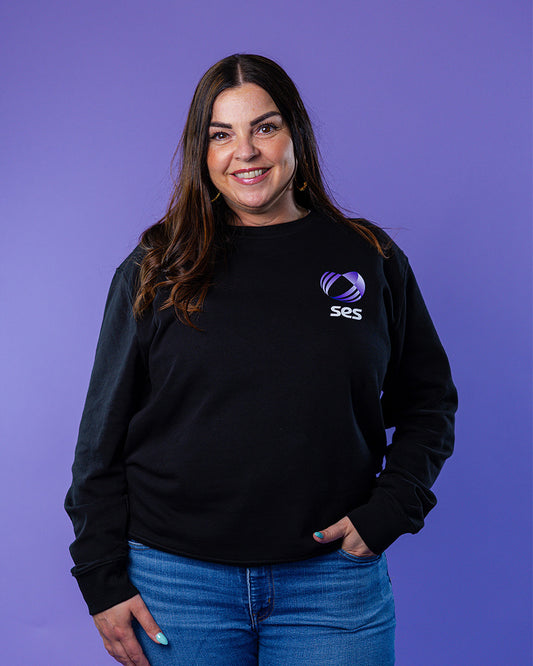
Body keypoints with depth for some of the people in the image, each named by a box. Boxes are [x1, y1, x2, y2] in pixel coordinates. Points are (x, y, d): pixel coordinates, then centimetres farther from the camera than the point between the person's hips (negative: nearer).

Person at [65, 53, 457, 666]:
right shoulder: (156, 270, 1)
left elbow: (428, 398, 10)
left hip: (333, 580, 1)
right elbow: (104, 429, 3)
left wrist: (391, 508, -5)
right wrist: (103, 581, -1)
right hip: (177, 579, 0)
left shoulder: (371, 259, 3)